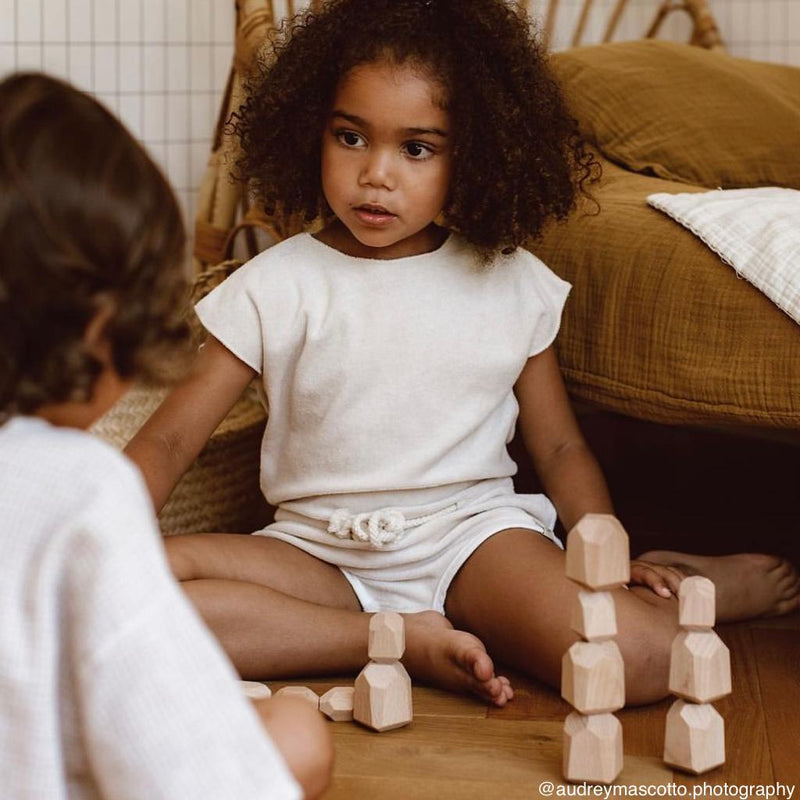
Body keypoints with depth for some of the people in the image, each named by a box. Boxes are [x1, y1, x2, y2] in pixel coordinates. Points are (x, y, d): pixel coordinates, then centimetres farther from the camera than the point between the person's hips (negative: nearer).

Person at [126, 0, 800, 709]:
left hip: (473, 530, -1)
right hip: (320, 549, 1)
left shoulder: (513, 285, 4)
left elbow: (560, 447, 11)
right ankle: (408, 643, -24)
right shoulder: (276, 286, 0)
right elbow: (168, 442, -2)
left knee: (642, 659, -29)